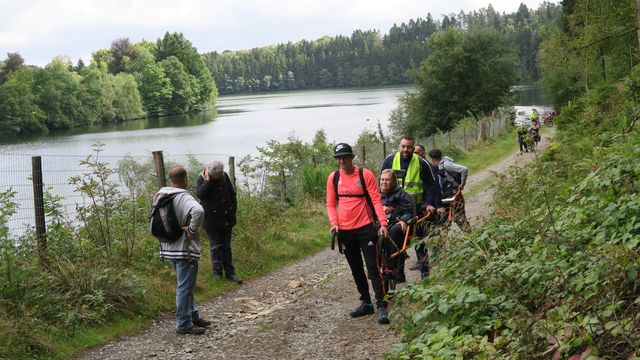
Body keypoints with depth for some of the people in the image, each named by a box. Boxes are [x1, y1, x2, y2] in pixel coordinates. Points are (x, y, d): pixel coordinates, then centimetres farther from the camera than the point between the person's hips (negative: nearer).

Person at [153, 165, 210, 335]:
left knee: (185, 284, 21)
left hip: (169, 248, 9)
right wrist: (192, 230, -26)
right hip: (184, 249, -9)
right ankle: (184, 324, 7)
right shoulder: (184, 198, -20)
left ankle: (193, 316, 32)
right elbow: (198, 211, -40)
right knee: (185, 287, 1)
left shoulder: (160, 195, 7)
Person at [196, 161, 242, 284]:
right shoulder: (202, 179, -9)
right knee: (215, 247, 4)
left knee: (226, 247, 10)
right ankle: (217, 273, 13)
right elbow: (200, 194, -28)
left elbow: (232, 194, 10)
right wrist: (208, 181, -28)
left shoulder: (224, 176, 0)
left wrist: (233, 209, 5)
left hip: (226, 219, 3)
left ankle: (230, 273, 14)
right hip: (212, 220, -3)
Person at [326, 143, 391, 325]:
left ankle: (382, 307, -6)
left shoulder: (365, 175, -6)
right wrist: (334, 223, -8)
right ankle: (366, 303, 25)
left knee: (373, 268, -7)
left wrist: (383, 223, -18)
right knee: (356, 269, 13)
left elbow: (376, 200, -8)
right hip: (344, 231, 4)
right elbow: (330, 204, 8)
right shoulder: (333, 178, 4)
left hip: (365, 228, -4)